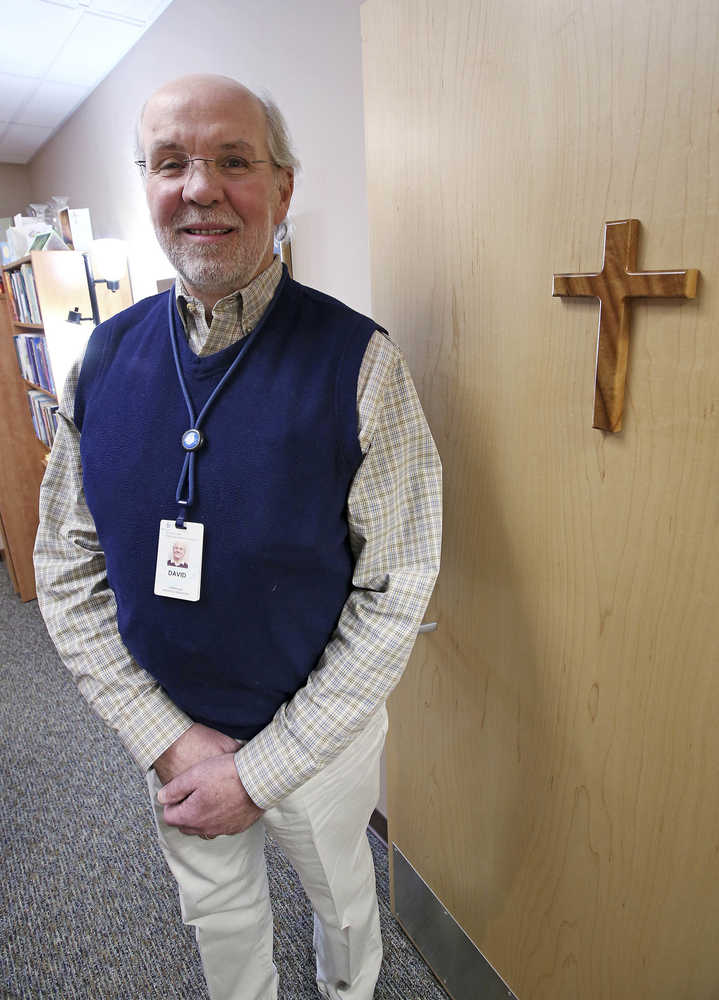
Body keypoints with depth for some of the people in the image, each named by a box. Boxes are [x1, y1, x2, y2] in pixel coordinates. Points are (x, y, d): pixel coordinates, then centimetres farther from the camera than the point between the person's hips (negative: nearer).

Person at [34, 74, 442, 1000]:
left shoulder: (360, 360, -20)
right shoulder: (105, 356, -8)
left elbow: (395, 593, -19)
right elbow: (65, 569, -4)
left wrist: (260, 768, -16)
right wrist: (166, 739, -11)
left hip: (319, 733, -2)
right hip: (168, 733, 3)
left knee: (342, 897, 28)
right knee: (216, 910, 29)